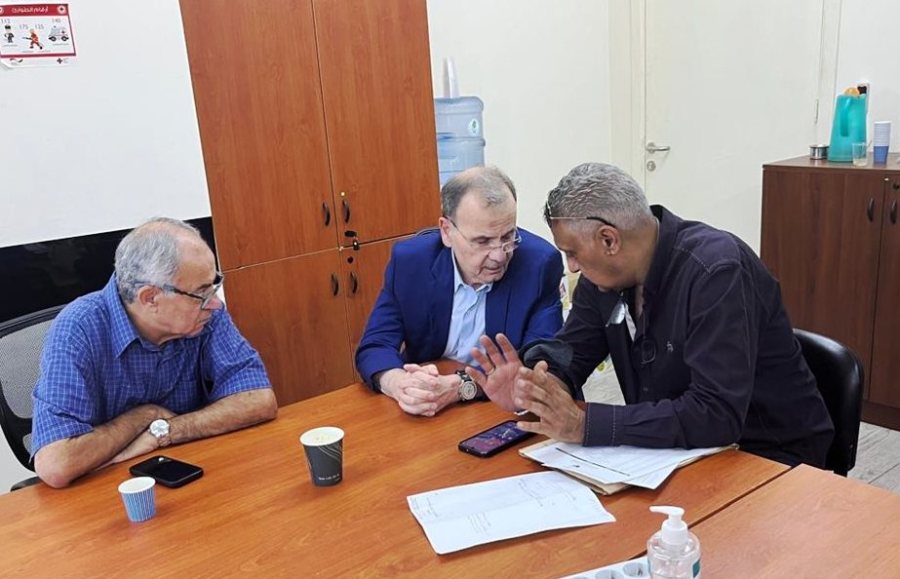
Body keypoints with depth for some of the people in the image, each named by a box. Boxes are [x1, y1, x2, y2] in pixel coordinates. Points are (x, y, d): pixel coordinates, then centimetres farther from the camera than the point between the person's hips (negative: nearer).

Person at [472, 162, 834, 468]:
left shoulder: (716, 272, -27)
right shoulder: (605, 272, -4)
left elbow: (717, 414, -34)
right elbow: (568, 349, 3)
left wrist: (584, 424, -36)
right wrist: (528, 385, -20)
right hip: (678, 448, 6)